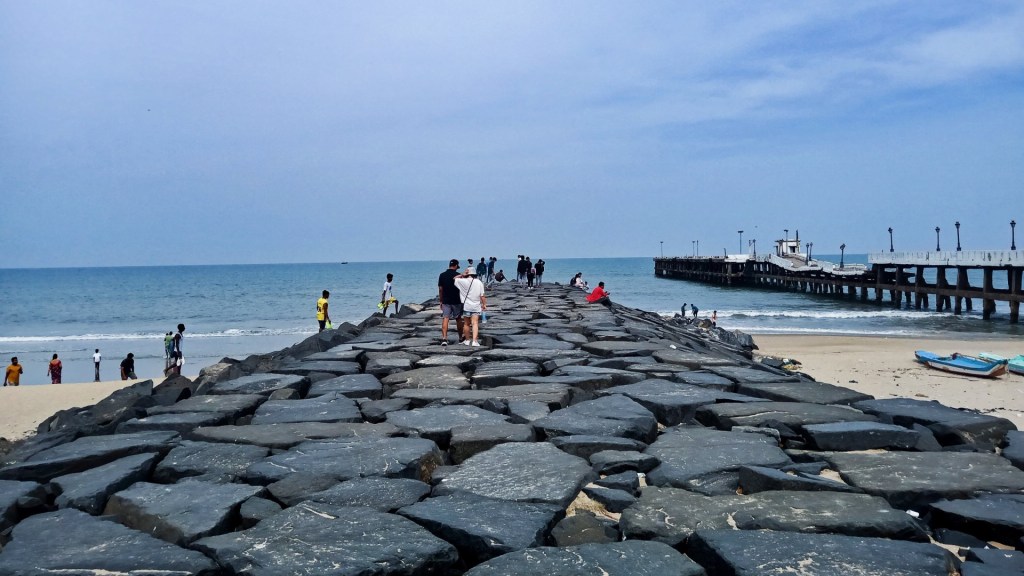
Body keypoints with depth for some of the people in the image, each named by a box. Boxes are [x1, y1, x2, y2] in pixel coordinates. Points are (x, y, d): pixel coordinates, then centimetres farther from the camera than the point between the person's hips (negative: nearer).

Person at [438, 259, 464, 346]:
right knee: (458, 319, 13)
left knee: (445, 319, -4)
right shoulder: (458, 275, -8)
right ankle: (461, 337, 25)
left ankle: (444, 338, -17)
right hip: (456, 301, -1)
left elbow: (440, 289, 3)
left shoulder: (442, 275, 0)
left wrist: (441, 301, 11)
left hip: (445, 301, 1)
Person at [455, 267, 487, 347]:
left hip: (466, 306, 0)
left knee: (466, 323, 14)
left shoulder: (463, 281, -8)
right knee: (475, 323, -5)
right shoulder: (479, 282, -2)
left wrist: (462, 275, 1)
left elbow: (454, 279, 5)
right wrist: (484, 304, 10)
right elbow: (482, 295, -1)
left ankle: (467, 340, 24)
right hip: (476, 306, 0)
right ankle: (475, 341, -18)